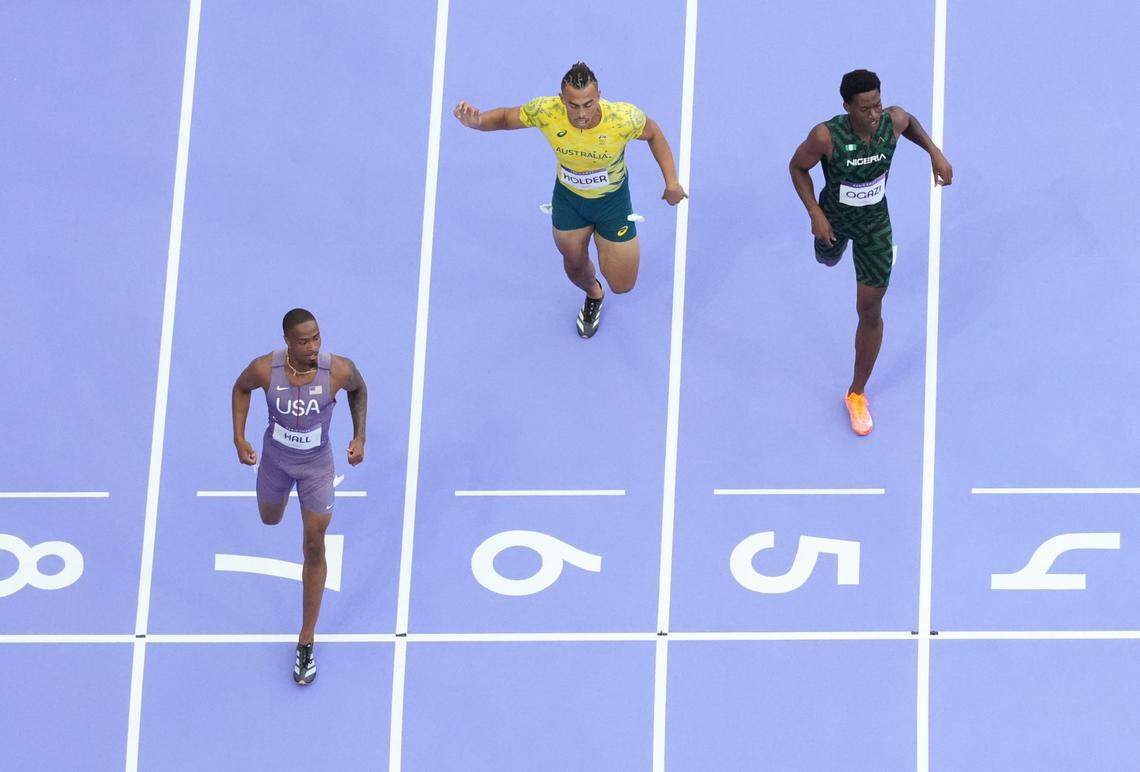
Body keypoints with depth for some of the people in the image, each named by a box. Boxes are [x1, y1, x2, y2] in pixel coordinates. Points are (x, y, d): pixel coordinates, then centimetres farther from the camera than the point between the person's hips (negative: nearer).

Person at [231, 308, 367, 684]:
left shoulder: (339, 370, -31)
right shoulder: (265, 369, -30)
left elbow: (359, 388, -5)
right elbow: (241, 387, -5)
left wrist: (359, 437, -10)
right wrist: (239, 438, -10)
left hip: (316, 464, -1)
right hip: (276, 457, 1)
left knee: (315, 548, 2)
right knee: (270, 520, 29)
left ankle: (306, 642, 15)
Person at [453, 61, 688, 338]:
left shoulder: (624, 118, -36)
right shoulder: (545, 112, -32)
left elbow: (653, 133, -13)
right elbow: (505, 117, -14)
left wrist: (672, 182, -18)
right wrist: (476, 121, -36)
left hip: (612, 200, -1)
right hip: (568, 198, 1)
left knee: (622, 285, 6)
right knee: (575, 267, 23)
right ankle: (593, 295, 62)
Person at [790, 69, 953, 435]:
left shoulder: (893, 121, -27)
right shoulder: (826, 136, -37)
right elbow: (797, 166, -17)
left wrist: (935, 152, -11)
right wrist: (815, 214, -23)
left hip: (875, 222, 1)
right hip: (834, 218, -1)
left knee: (870, 311, 3)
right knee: (828, 259, 36)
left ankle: (857, 394, 22)